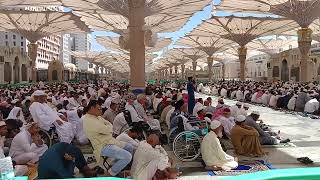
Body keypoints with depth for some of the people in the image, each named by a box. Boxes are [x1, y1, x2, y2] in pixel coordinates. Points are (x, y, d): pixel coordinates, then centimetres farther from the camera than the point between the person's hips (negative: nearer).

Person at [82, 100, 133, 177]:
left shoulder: (96, 117, 8)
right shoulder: (89, 121, -22)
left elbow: (109, 124, 9)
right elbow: (108, 129, -24)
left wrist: (108, 127, -11)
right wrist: (109, 127, -3)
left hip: (110, 141, 10)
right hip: (103, 147, -10)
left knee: (130, 147, 16)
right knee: (127, 156, -21)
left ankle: (119, 168, 26)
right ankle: (111, 173, -2)